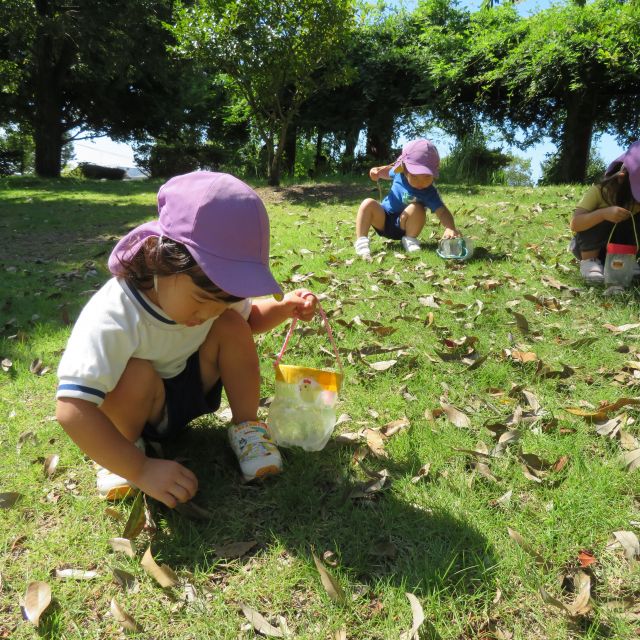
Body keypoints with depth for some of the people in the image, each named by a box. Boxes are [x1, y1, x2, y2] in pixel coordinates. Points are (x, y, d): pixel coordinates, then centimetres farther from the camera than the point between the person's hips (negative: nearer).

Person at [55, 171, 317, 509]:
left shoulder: (213, 288, -19)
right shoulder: (112, 317, -39)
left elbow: (249, 317, 4)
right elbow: (72, 410, -44)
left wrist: (283, 308, -17)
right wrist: (142, 470, -44)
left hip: (194, 387, 5)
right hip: (136, 405, -4)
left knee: (231, 326, -20)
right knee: (136, 374, -37)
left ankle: (246, 426, -3)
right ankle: (125, 451, -6)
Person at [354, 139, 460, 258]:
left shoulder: (429, 193, -24)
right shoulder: (399, 173, -11)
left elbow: (442, 211, -37)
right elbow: (389, 171, 15)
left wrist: (450, 228, -56)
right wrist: (379, 171, -6)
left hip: (403, 226, -3)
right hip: (383, 218, 3)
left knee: (416, 208, -33)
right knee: (368, 203, -25)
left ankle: (410, 240, -11)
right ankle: (361, 242, -26)